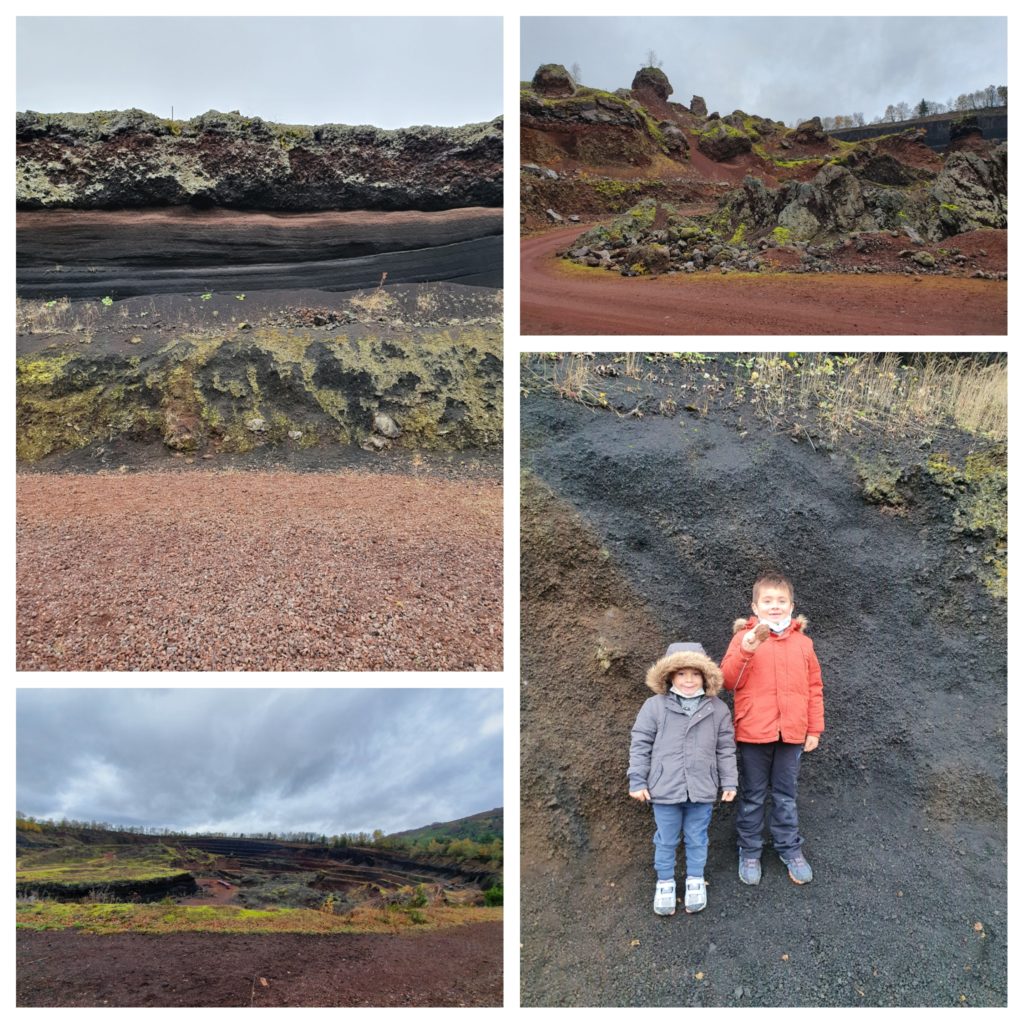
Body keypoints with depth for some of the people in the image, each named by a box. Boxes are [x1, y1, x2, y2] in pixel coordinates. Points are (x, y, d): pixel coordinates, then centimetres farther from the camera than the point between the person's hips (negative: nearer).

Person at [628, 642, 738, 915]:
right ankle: (665, 882, 30)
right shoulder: (655, 706, -6)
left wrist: (729, 782, 6)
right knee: (666, 840, 12)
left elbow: (725, 749, 7)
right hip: (665, 788, -1)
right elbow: (640, 744, -3)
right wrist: (638, 781, -4)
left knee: (697, 838, 16)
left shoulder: (717, 709, -1)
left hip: (702, 790, 1)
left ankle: (695, 880, 35)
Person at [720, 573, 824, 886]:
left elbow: (814, 687, 9)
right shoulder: (744, 637, -3)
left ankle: (790, 848, 30)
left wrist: (814, 729, 7)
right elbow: (729, 681, -9)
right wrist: (746, 651, -24)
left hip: (792, 733, 2)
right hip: (753, 732, -2)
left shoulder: (802, 642, 6)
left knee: (786, 795, 15)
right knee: (753, 795, 10)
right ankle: (749, 851, 23)